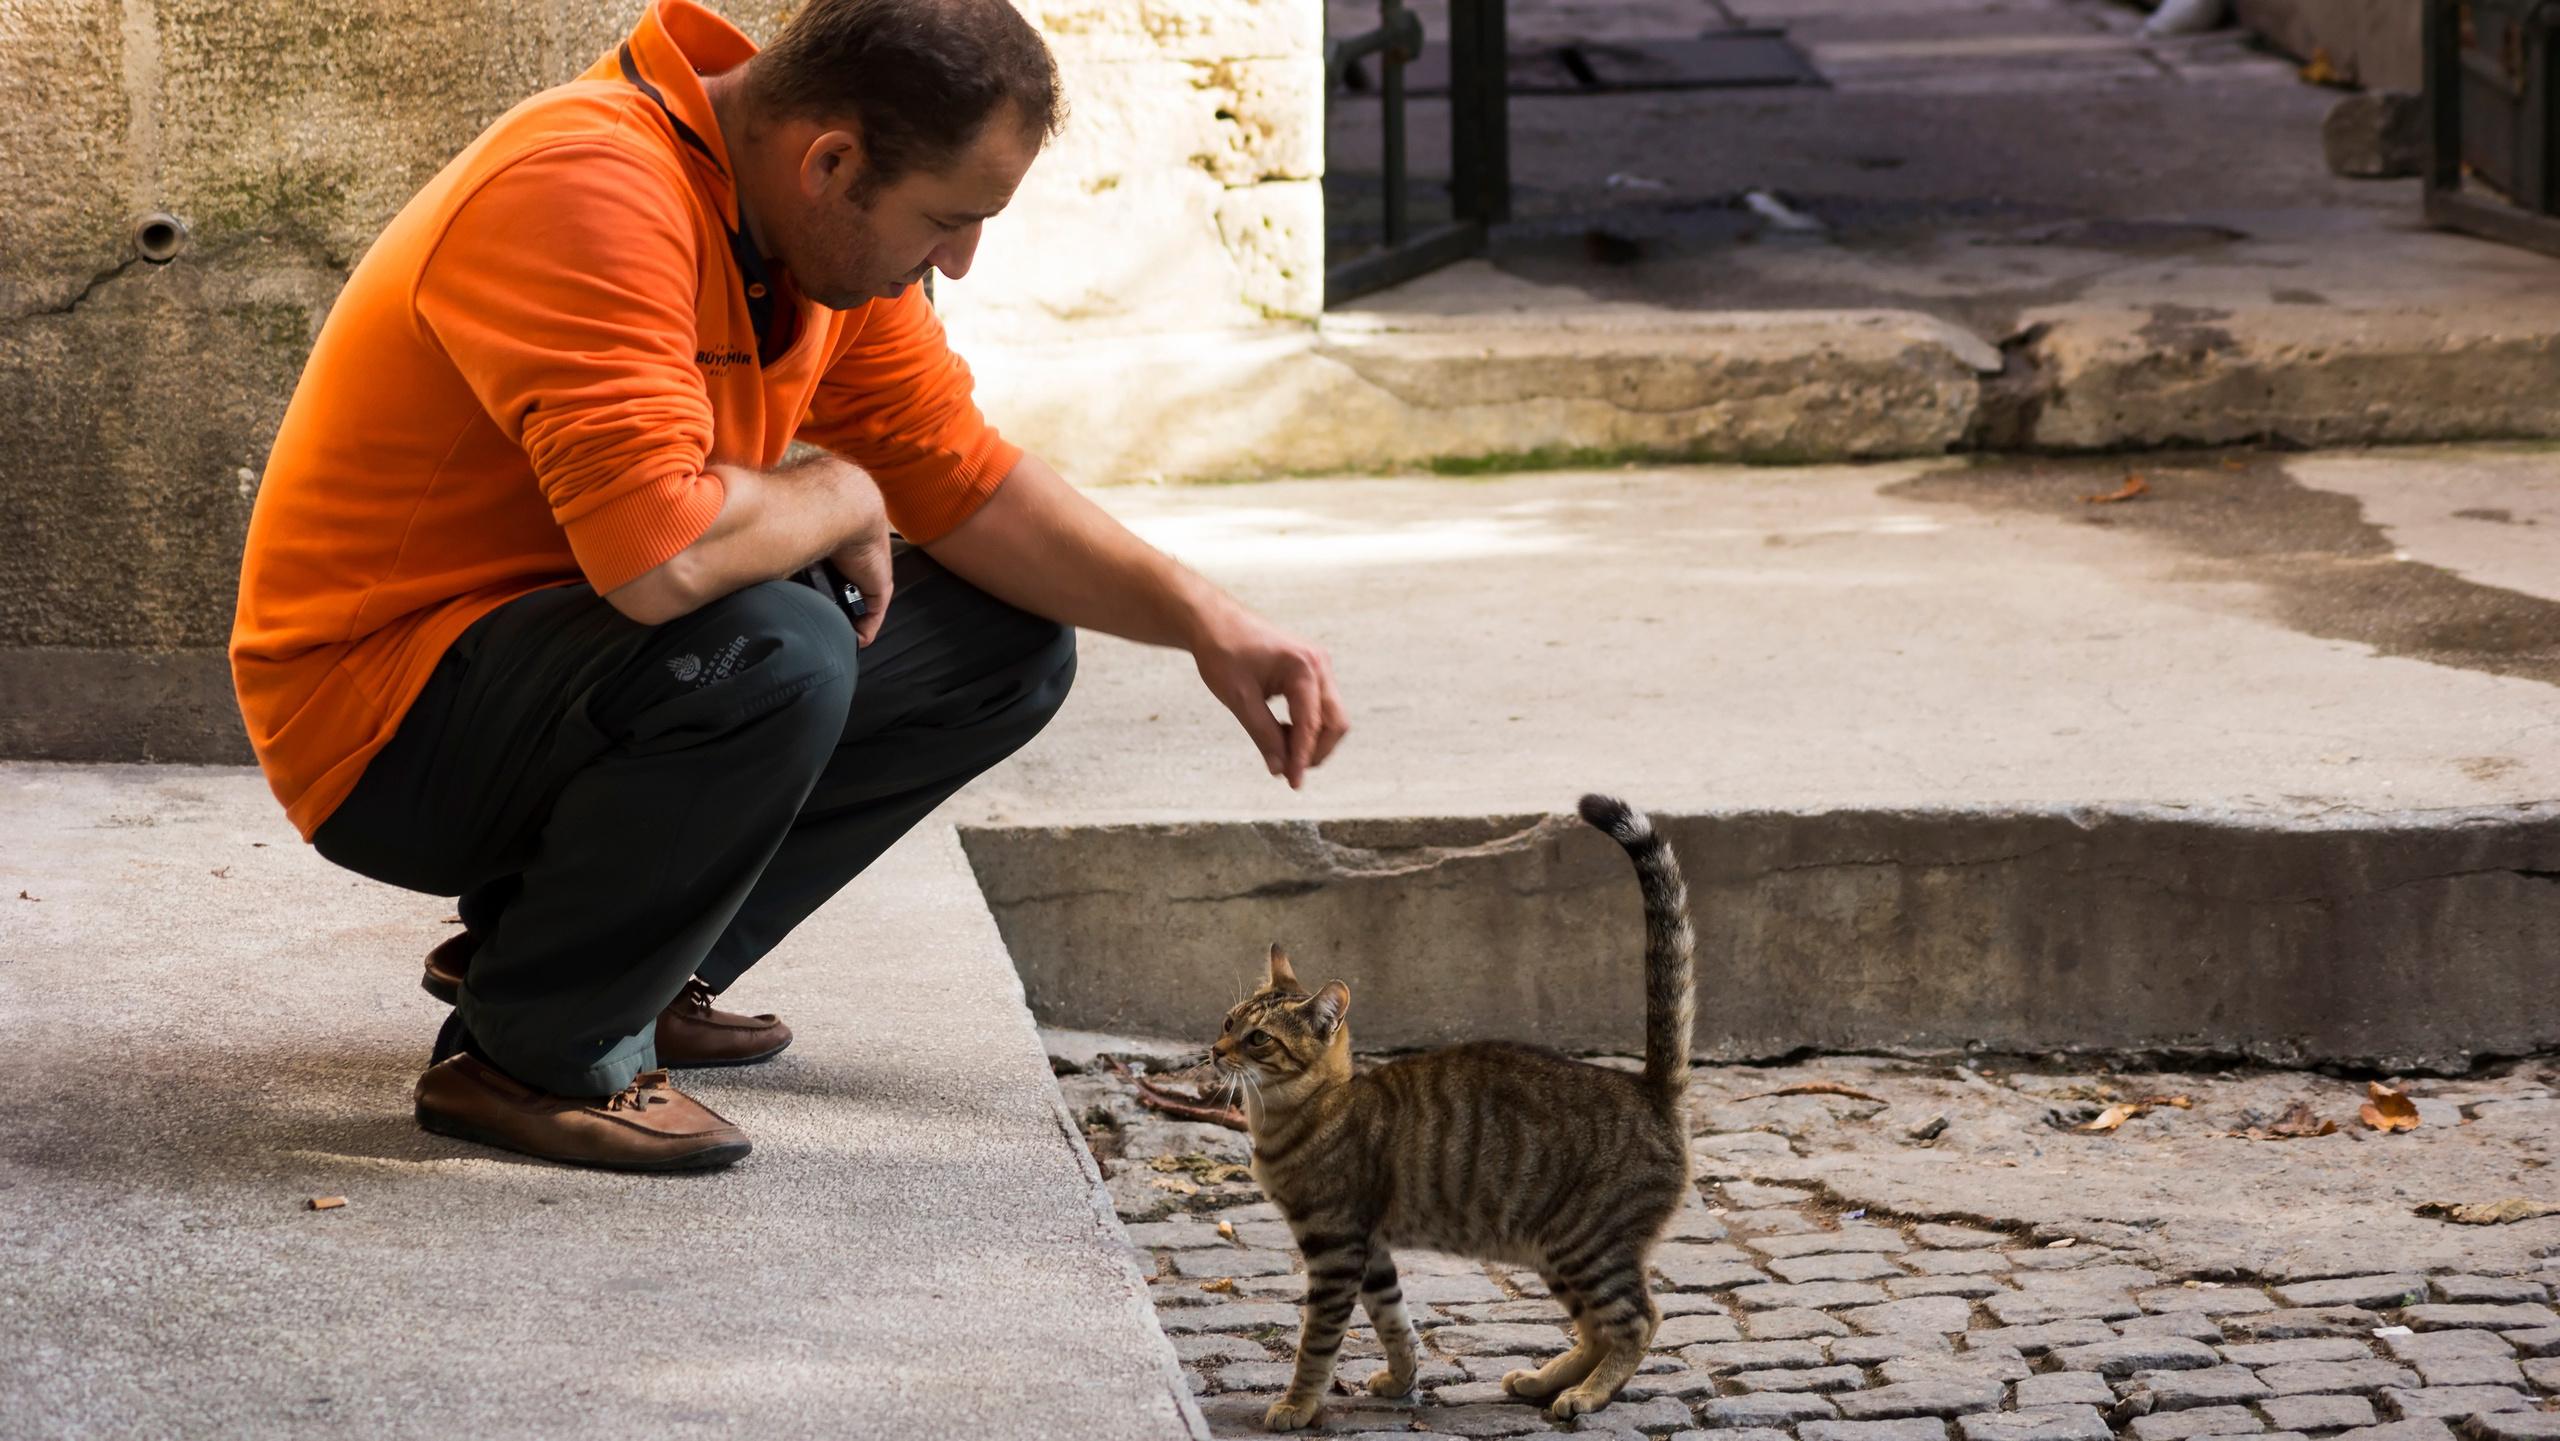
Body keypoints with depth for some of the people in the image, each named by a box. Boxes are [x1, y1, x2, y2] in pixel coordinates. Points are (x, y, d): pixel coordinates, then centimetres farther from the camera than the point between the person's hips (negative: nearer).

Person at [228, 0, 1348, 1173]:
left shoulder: (827, 232, 2)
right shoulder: (587, 196, -28)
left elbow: (962, 476, 11)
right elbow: (660, 554, -38)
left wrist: (1202, 624, 2)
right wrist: (836, 497, -18)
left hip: (571, 646, 10)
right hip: (384, 723, -9)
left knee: (1006, 649, 6)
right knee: (774, 657, -34)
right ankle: (529, 1053, -13)